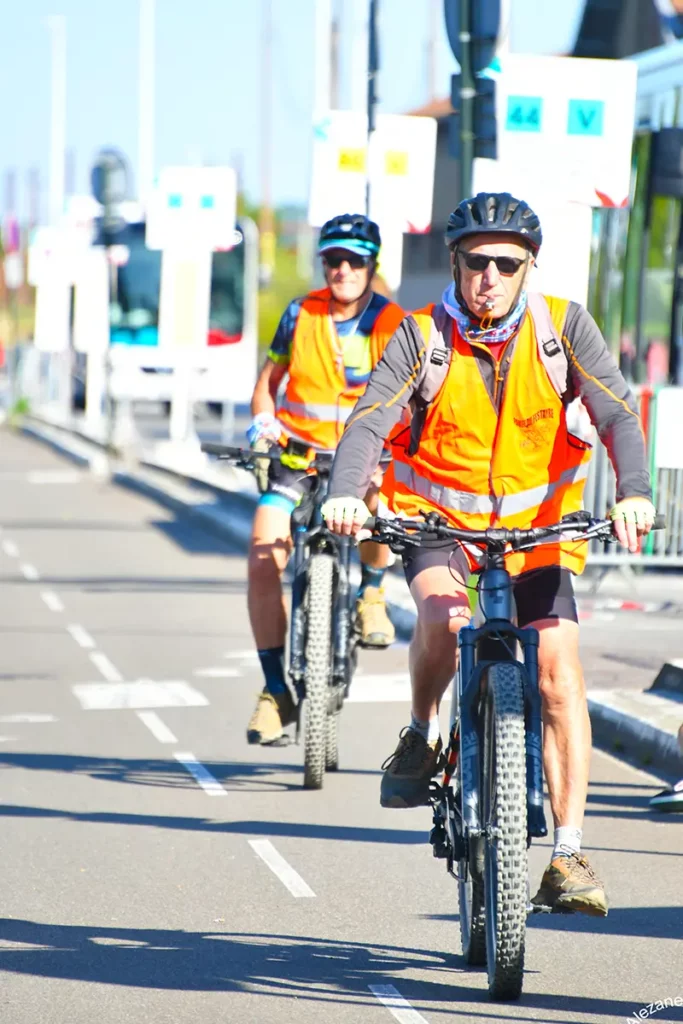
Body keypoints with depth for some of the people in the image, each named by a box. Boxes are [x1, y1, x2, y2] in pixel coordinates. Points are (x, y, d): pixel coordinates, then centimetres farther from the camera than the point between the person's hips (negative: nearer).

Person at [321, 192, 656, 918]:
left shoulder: (563, 326, -9)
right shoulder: (421, 336, -12)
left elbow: (617, 413, -17)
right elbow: (368, 422, -22)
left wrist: (633, 493, -36)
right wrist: (345, 494, -42)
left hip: (535, 526, 1)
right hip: (436, 517, -1)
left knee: (559, 670, -13)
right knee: (444, 619, -33)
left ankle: (568, 854, -8)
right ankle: (422, 736, -2)